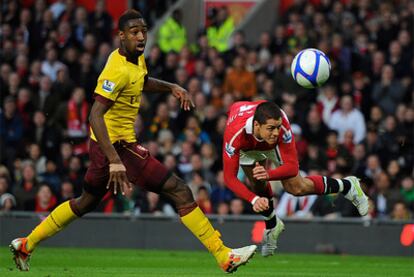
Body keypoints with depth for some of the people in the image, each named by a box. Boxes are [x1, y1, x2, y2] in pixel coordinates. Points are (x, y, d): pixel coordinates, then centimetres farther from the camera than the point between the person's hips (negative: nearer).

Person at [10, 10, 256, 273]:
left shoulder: (137, 58, 7)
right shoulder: (119, 70, -23)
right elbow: (95, 116, -30)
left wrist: (172, 87, 15)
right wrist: (115, 161, -38)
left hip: (104, 144, 10)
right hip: (118, 146, -10)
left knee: (86, 202, 25)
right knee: (180, 191, -11)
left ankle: (26, 245, 32)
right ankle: (223, 256, -9)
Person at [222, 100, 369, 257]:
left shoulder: (282, 128, -43)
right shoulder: (235, 134, -46)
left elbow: (292, 166, -38)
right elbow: (229, 178, -43)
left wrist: (269, 174, -57)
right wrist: (254, 199, -56)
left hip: (273, 144, 0)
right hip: (247, 146, 0)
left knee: (296, 187, -7)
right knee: (259, 188, -2)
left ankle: (348, 186, 16)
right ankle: (272, 226, 29)